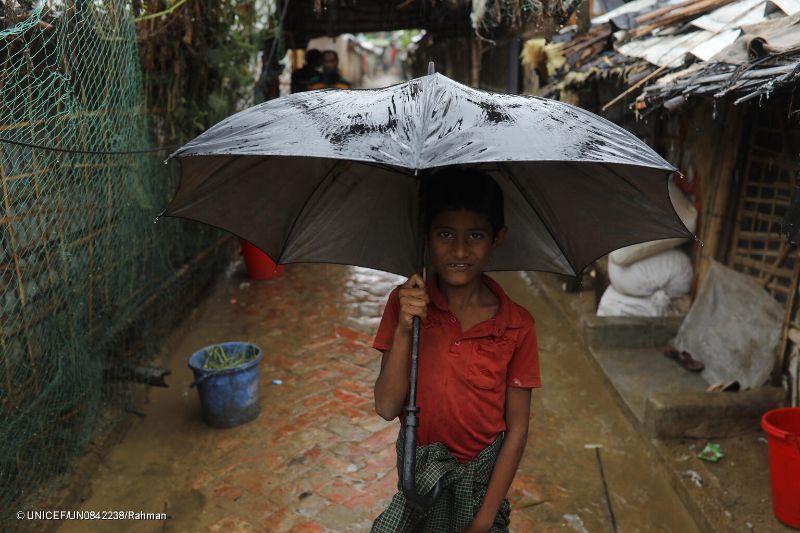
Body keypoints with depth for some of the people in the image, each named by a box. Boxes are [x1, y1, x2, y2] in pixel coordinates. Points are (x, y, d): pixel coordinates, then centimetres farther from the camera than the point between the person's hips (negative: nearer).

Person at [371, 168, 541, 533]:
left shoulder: (517, 326, -16)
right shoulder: (405, 304, -13)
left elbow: (517, 430, -10)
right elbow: (387, 408, -15)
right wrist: (404, 330, -29)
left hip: (482, 475, -1)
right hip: (419, 468, 1)